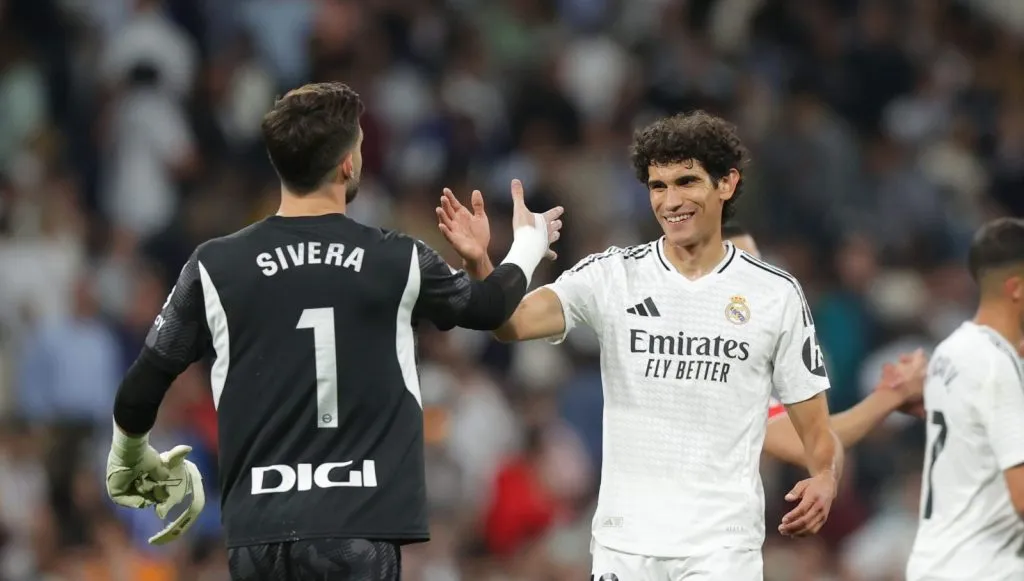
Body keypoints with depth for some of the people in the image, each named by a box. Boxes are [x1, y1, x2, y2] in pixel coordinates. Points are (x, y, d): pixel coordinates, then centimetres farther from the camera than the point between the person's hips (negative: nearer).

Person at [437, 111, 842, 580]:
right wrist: (479, 263, -32)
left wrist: (824, 480, -15)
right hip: (624, 543, 1)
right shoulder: (612, 275, 2)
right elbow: (513, 322, -13)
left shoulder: (776, 294, 2)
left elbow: (817, 433, 6)